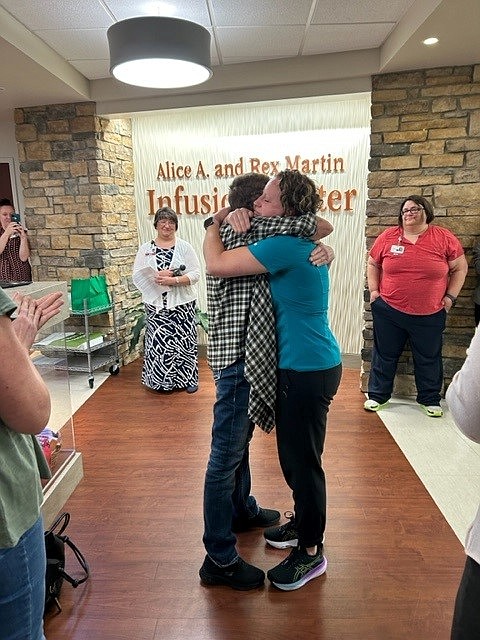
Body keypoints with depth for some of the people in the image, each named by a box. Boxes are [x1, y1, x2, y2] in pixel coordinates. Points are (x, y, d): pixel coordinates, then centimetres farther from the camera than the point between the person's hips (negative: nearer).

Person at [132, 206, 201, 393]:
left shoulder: (184, 246, 2)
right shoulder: (145, 248, 7)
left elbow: (195, 274, -4)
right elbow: (137, 276, 1)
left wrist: (174, 280, -17)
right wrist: (157, 275, -15)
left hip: (181, 303, -1)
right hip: (156, 304, 1)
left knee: (183, 340, 2)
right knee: (159, 341, 1)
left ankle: (187, 378, 17)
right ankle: (160, 380, 17)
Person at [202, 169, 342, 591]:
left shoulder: (286, 245, -23)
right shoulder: (304, 240, 5)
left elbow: (216, 264, -22)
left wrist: (215, 223, -3)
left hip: (308, 371, -10)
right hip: (309, 365, 10)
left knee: (303, 462, 6)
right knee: (295, 456, 23)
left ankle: (311, 552, 27)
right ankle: (306, 524, 45)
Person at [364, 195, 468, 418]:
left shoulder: (444, 238, -3)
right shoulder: (388, 236, 0)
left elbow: (460, 268, 5)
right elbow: (373, 264, 11)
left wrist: (450, 296, -1)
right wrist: (373, 291, 2)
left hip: (430, 315, 0)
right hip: (389, 311, 1)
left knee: (428, 359, 14)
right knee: (385, 355, 12)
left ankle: (430, 399, 32)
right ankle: (377, 395, 27)